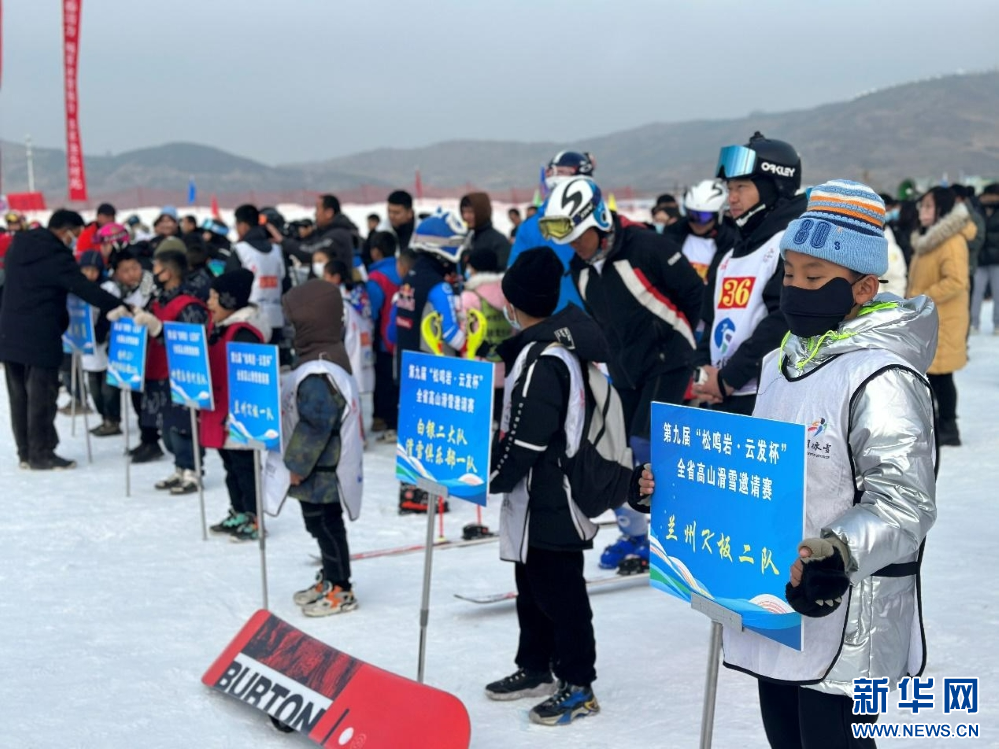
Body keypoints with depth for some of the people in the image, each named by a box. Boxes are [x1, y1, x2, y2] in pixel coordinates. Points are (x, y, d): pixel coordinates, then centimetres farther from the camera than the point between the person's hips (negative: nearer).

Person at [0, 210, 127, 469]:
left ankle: (25, 452, 20)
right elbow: (85, 288, -19)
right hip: (40, 338, -8)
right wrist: (120, 307, -19)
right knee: (41, 395, 0)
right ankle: (41, 455, 6)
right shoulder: (56, 256, -15)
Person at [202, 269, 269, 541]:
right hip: (217, 414, 10)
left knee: (243, 465, -2)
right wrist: (203, 407, 23)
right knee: (230, 464, 18)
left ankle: (253, 518, 7)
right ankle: (238, 513, 28)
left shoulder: (244, 333, -20)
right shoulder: (219, 328, 12)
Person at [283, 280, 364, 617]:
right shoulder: (319, 360, 10)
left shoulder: (319, 372, -25)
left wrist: (296, 465, -18)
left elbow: (314, 426, -27)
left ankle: (340, 589, 13)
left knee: (326, 525, 1)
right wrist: (297, 463, 22)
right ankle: (330, 579, 32)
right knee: (319, 524, 19)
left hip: (322, 472, -10)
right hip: (319, 470, 10)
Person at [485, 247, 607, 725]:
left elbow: (524, 441, -23)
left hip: (550, 502, -10)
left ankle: (578, 686, 12)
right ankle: (535, 668, 33)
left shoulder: (542, 360, -24)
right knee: (532, 585, 20)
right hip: (540, 497, 10)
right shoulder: (551, 345, 8)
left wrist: (485, 478, -12)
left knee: (559, 591, 1)